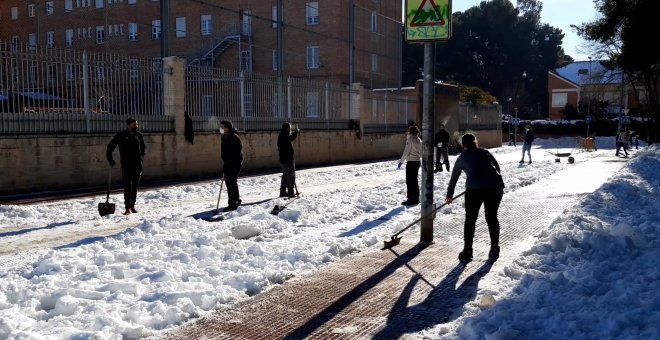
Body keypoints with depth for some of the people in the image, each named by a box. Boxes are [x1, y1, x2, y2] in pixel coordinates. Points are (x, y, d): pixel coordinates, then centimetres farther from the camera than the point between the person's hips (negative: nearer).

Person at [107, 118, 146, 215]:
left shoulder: (139, 135, 7)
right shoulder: (121, 136, -3)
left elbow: (143, 148, 21)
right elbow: (110, 147, 5)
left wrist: (142, 158, 8)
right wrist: (110, 159, 0)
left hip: (137, 165, 3)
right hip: (126, 165, -3)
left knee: (134, 187, 8)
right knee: (127, 186, -8)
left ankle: (132, 206, 18)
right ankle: (128, 208, -9)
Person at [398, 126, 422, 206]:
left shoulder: (410, 139, -13)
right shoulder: (419, 140, 10)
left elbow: (406, 151, -16)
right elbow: (421, 153, 13)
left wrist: (401, 161, -11)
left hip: (411, 162, -8)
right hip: (418, 161, 8)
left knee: (410, 181, -2)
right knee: (414, 180, 15)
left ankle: (411, 199, -2)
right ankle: (416, 198, 20)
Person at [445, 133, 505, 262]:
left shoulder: (462, 157, 19)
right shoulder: (485, 152, 21)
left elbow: (454, 177, 27)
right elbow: (497, 167, 23)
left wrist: (449, 195, 40)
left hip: (474, 188, -2)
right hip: (495, 186, 2)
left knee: (470, 219, 11)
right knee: (492, 218, 16)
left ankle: (467, 251, 11)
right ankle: (494, 250, 21)